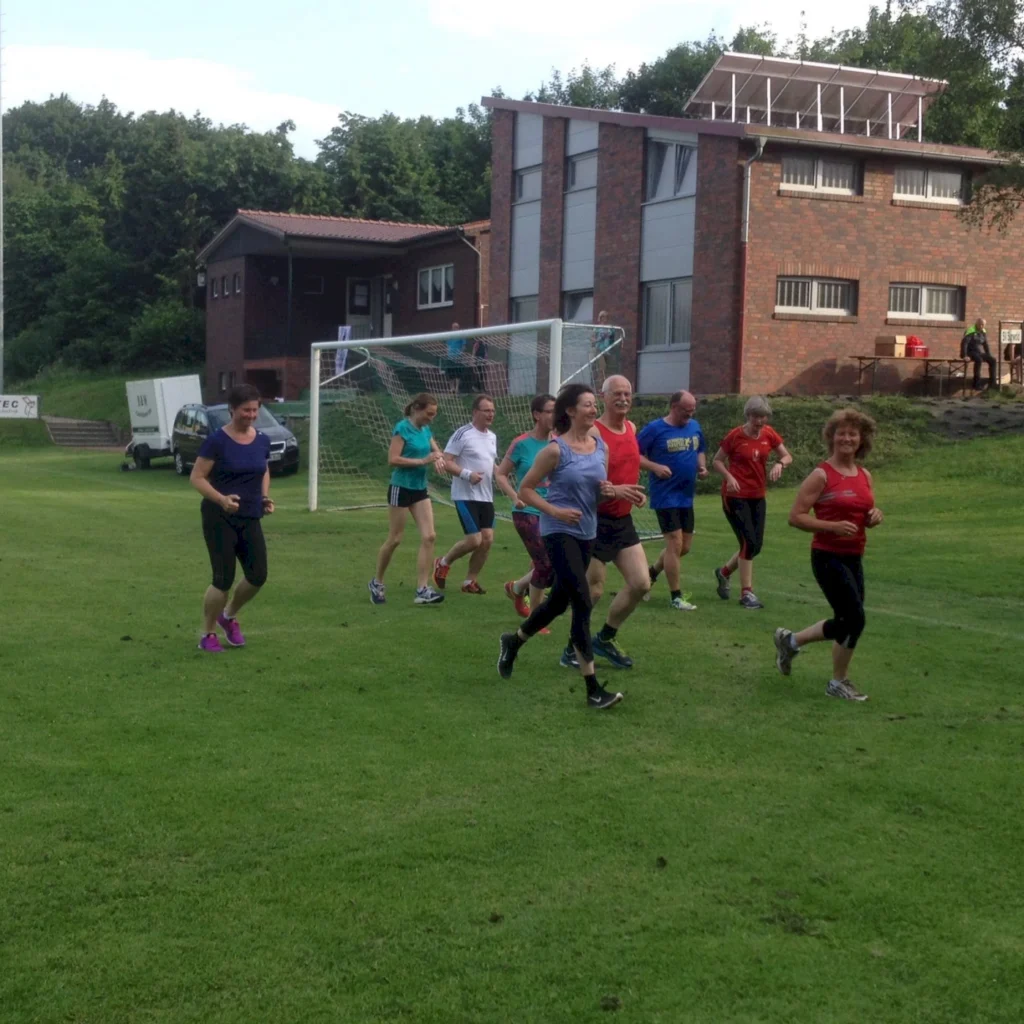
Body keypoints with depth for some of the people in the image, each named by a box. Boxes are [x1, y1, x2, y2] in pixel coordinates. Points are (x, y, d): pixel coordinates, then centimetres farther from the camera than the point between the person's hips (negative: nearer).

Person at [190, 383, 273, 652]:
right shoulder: (217, 441, -12)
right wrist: (221, 499, -25)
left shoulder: (262, 441, 5)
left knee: (258, 575, -1)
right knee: (224, 579, -7)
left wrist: (265, 496, 3)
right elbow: (196, 477, -11)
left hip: (250, 519, 5)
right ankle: (207, 635, 13)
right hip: (219, 519, -5)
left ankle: (229, 616, 28)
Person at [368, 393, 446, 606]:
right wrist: (422, 461, -22)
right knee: (394, 539, 3)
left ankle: (422, 590, -5)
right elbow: (392, 459, -19)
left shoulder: (425, 429, 8)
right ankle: (377, 582, 23)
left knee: (429, 536, -5)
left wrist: (438, 458, -10)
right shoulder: (402, 428, -13)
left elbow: (436, 451, 15)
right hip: (401, 488, -7)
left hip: (420, 489, 7)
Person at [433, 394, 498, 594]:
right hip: (465, 496, -7)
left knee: (487, 539, 1)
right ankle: (443, 563, 16)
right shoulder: (463, 434, -11)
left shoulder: (492, 437, 14)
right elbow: (446, 462, -14)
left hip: (486, 497, 8)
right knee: (474, 540, -11)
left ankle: (470, 581, 15)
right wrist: (467, 474, -26)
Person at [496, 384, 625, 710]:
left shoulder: (601, 446, 6)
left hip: (587, 533, 7)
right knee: (582, 603, -14)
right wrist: (555, 511, -19)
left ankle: (513, 641, 45)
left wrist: (607, 490, -6)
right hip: (560, 532, -7)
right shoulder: (556, 450, -11)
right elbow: (525, 489, -7)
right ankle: (593, 689, -12)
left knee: (560, 600, 18)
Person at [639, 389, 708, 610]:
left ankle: (652, 572, 36)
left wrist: (702, 466, 2)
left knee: (685, 546, 13)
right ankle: (676, 597, 2)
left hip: (687, 496, 7)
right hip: (665, 496, -7)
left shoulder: (694, 427, 9)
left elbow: (701, 450, 23)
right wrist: (655, 467, -23)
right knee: (675, 543, -8)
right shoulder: (655, 428, -10)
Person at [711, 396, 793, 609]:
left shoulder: (769, 434, 1)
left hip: (757, 496, 6)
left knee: (756, 546, 7)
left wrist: (780, 464, -14)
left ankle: (724, 572, 32)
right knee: (749, 542, -11)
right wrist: (728, 476, -20)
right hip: (735, 496, -5)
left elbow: (787, 456, 9)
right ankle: (746, 593, 0)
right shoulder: (735, 435, -10)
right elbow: (717, 461, -3)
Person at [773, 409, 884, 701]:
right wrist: (833, 526, -23)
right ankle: (838, 683, 10)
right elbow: (795, 517, -14)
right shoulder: (821, 475, -11)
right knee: (854, 619, -9)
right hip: (828, 557, -8)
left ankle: (789, 640, 36)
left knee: (845, 622, 14)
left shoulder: (864, 475, 9)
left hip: (853, 558, 8)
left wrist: (875, 516, -2)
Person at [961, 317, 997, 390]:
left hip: (980, 352, 7)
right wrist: (964, 356, -28)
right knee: (979, 360, -37)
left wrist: (988, 355, 8)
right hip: (970, 352, -7)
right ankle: (976, 384, -34)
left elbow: (986, 344, 19)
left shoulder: (983, 332, 9)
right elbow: (964, 343, -22)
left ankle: (992, 382, -8)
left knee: (992, 360, -11)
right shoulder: (971, 331, -14)